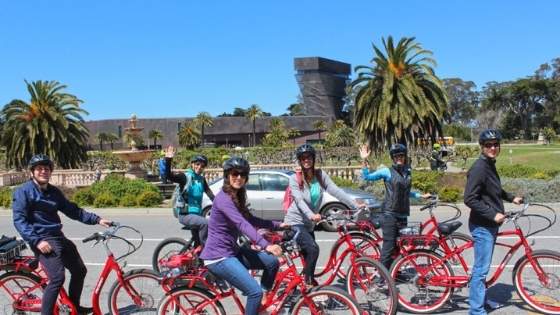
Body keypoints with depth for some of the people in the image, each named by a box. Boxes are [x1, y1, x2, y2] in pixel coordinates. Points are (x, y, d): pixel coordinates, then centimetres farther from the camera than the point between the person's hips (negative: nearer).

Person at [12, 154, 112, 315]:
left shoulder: (54, 192, 13)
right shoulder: (23, 191, -7)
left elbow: (72, 210, 14)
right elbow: (19, 220, -13)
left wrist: (97, 219, 5)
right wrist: (37, 241, -23)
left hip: (58, 237, 8)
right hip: (43, 240, -8)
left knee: (79, 270, 12)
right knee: (57, 278, -21)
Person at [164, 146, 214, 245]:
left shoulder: (202, 180, 11)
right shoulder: (185, 176, -9)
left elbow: (210, 194, 10)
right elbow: (169, 176, -24)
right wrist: (168, 160, -38)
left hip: (197, 213, 7)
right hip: (186, 214, -6)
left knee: (198, 244, 8)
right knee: (205, 223, -31)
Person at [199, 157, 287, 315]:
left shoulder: (237, 197, 11)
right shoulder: (223, 198, -20)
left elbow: (251, 220, 20)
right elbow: (242, 224, -32)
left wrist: (278, 225, 13)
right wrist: (266, 245, -43)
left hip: (232, 251, 9)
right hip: (218, 256, -9)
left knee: (272, 262, 3)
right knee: (255, 291, -19)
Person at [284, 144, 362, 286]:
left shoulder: (321, 175, 2)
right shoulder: (295, 178, -9)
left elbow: (336, 191, -7)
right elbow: (299, 200, -22)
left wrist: (355, 205, -19)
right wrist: (311, 215, -40)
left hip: (309, 224, 5)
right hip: (295, 222, -5)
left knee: (308, 257, 10)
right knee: (313, 248, -23)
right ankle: (309, 282, -10)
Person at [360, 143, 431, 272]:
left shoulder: (408, 172, 14)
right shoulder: (387, 171, -4)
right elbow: (366, 177, -6)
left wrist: (421, 196, 30)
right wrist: (365, 161, -16)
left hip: (403, 214, 6)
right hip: (390, 214, -6)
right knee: (389, 244, -8)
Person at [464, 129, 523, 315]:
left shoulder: (490, 165, 11)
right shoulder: (479, 168, -19)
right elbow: (470, 199, -24)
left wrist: (511, 198, 25)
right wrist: (493, 214, -23)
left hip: (491, 224, 10)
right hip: (482, 226, -9)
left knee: (483, 267, 20)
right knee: (481, 269, -5)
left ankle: (481, 299, 33)